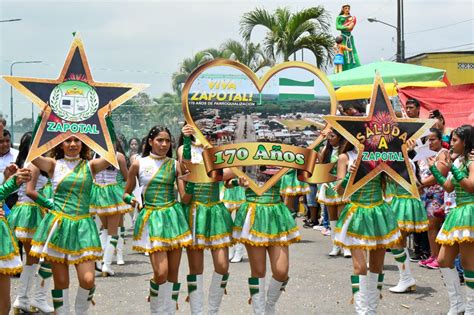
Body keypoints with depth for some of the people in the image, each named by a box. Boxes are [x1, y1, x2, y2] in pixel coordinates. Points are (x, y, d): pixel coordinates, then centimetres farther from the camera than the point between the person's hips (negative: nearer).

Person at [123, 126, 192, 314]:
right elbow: (126, 194, 10)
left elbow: (185, 197, -1)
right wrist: (132, 200, -9)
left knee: (173, 273, 5)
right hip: (151, 218, -2)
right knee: (161, 273, -12)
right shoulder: (138, 164, 1)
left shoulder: (175, 165, 4)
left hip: (173, 217, 2)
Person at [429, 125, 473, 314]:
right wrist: (434, 169, 20)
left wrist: (452, 169, -19)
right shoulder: (458, 161, 15)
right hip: (458, 212, 10)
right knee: (443, 260, 9)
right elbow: (448, 187, 22)